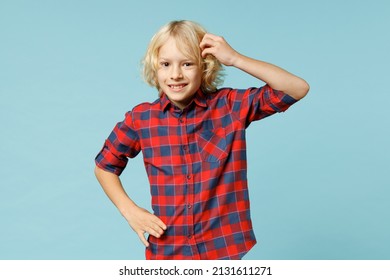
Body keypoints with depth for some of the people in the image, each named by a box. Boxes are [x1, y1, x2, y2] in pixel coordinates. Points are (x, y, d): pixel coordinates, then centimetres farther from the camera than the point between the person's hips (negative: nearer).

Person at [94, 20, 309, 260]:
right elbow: (105, 166, 11)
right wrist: (130, 211, -3)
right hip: (166, 250, 1)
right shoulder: (141, 119, -4)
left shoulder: (231, 106, -6)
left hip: (224, 247, -1)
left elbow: (298, 89, -14)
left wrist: (235, 59, -20)